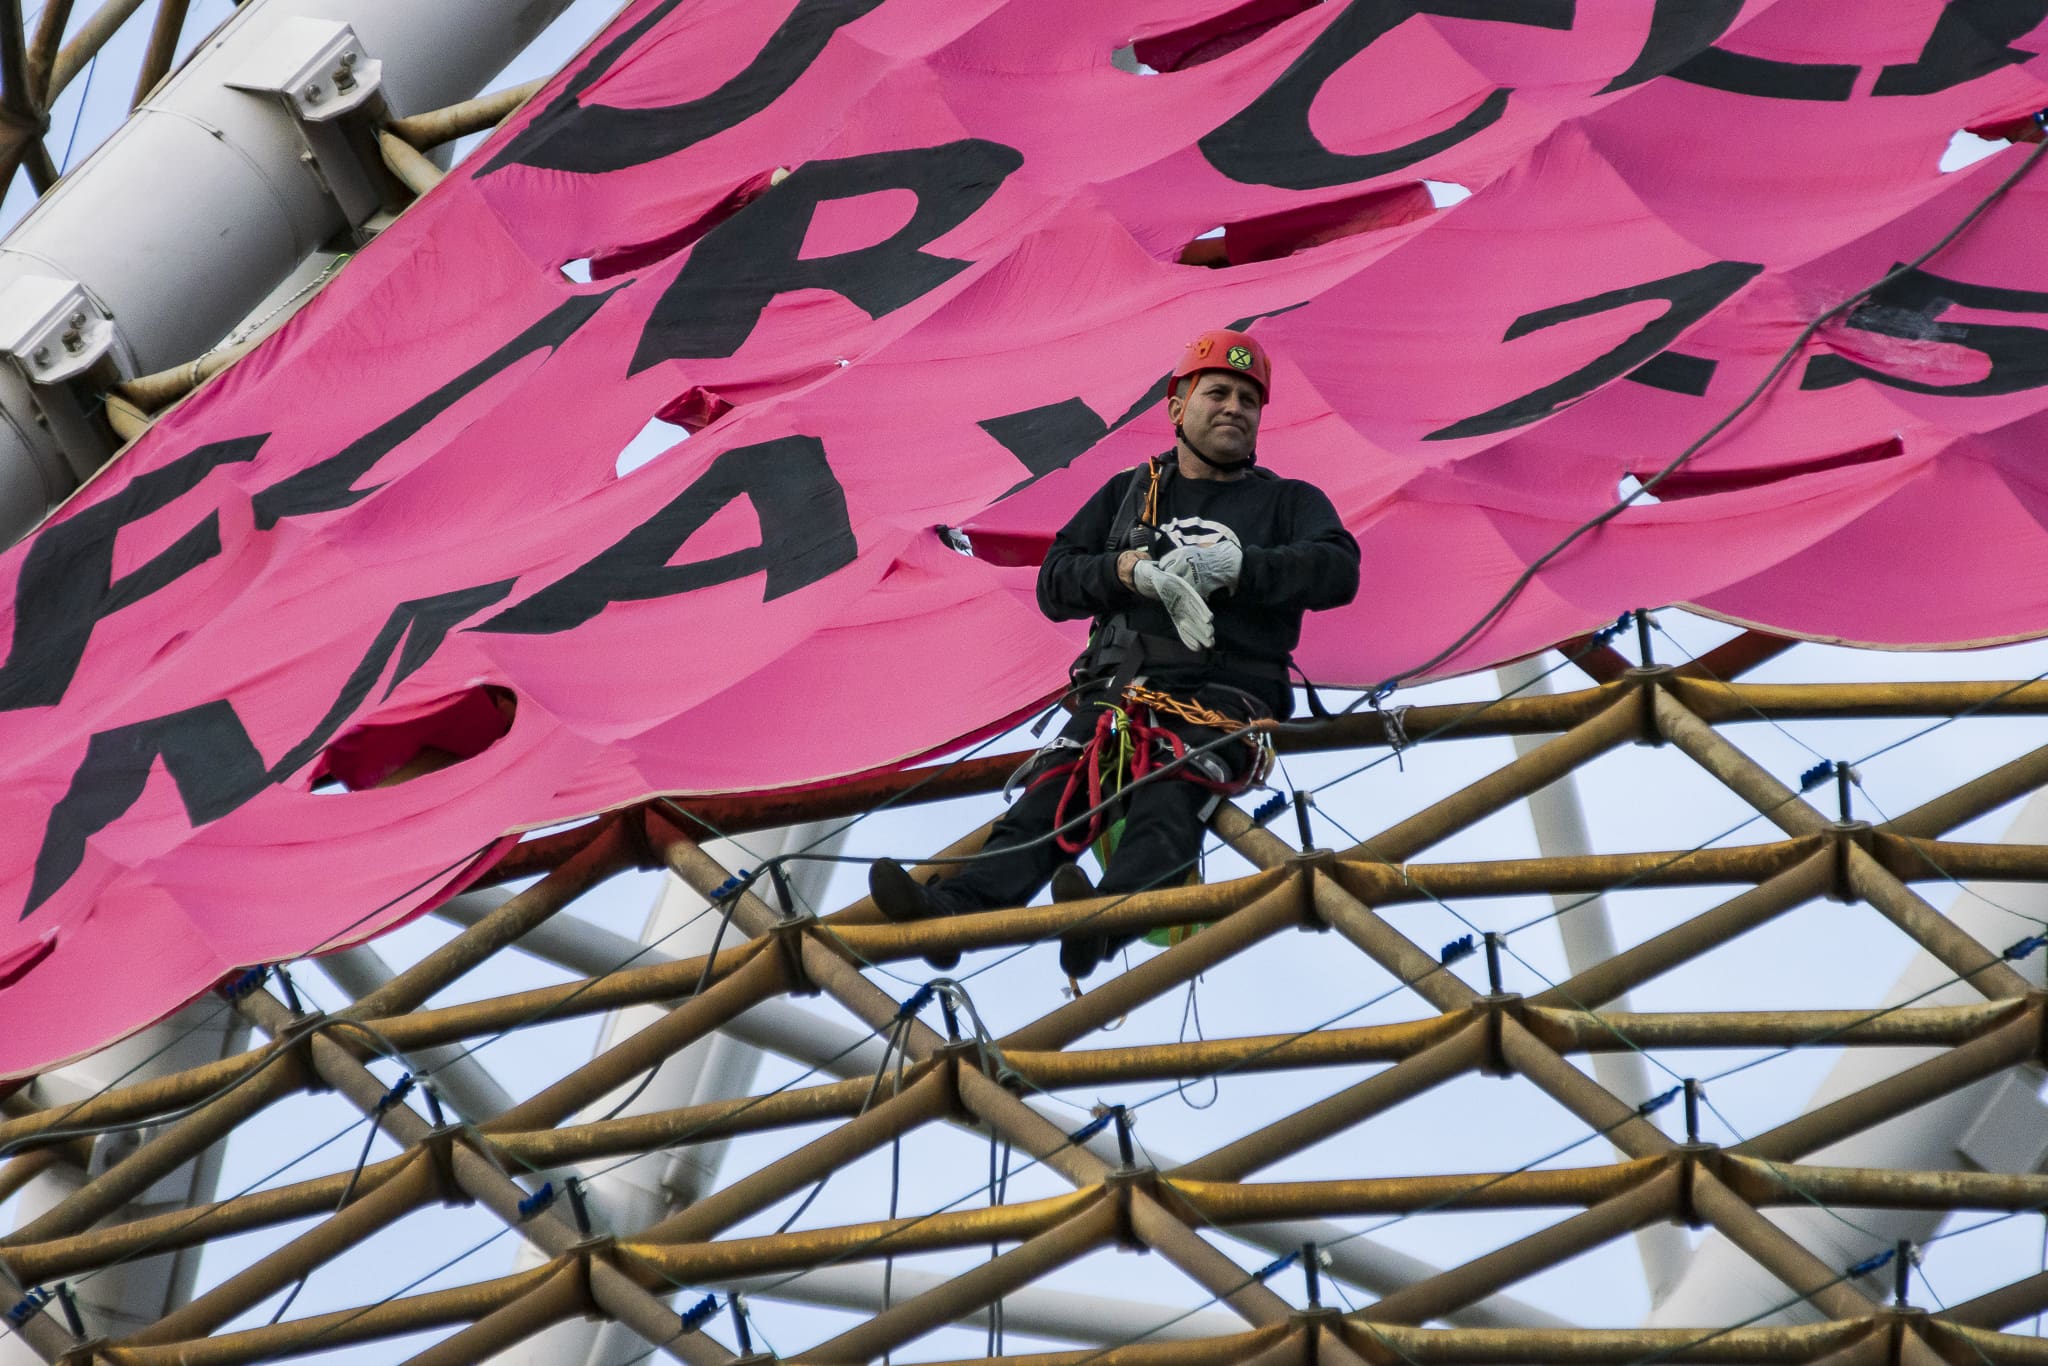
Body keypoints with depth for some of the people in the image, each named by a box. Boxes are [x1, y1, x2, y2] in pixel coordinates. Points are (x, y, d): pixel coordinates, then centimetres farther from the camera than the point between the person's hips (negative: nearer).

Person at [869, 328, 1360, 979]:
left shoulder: (1288, 502, 21)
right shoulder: (1129, 492, 28)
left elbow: (1337, 570, 0)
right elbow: (1055, 584, 18)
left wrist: (1236, 566, -12)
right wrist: (1128, 569, -3)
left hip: (1223, 698, -2)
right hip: (1117, 689, 2)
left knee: (1167, 805, -35)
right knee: (1050, 798, -26)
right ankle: (955, 908, -49)